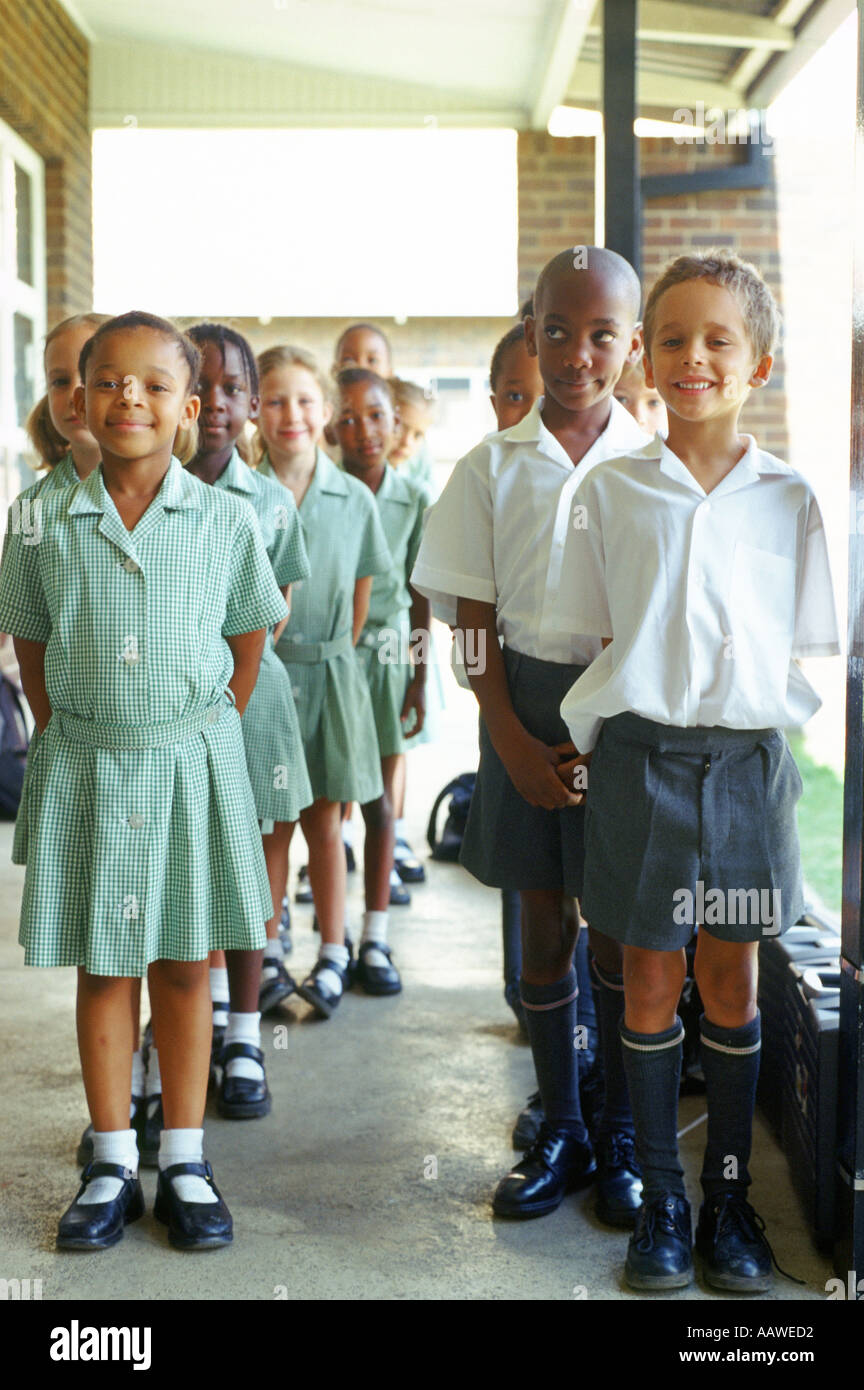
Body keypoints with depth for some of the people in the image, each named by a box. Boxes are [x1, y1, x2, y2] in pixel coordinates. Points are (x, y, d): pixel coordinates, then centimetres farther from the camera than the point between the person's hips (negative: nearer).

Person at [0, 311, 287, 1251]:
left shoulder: (224, 520, -3)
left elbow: (248, 639, 8)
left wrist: (211, 727, 4)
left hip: (191, 761, 0)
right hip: (84, 767, 1)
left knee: (184, 962, 7)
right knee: (101, 967, 8)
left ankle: (183, 1164, 19)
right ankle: (111, 1164, 20)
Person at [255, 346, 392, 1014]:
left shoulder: (354, 499, 1)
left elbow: (360, 590, 9)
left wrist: (333, 657, 7)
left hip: (328, 671, 1)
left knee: (323, 818, 8)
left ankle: (334, 951, 19)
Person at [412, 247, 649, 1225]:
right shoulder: (493, 467, 2)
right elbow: (474, 620, 1)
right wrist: (514, 741, -7)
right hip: (526, 706, 1)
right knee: (544, 925, 9)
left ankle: (622, 1136, 20)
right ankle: (560, 1131, 24)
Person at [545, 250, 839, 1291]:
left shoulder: (787, 498, 3)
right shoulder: (611, 491, 1)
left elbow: (801, 651, 8)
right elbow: (588, 637, 6)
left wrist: (767, 729, 0)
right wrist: (585, 741, 0)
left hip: (746, 758, 1)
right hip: (640, 755, -1)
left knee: (733, 982, 8)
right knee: (650, 979, 6)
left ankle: (729, 1194, 22)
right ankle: (660, 1197, 19)